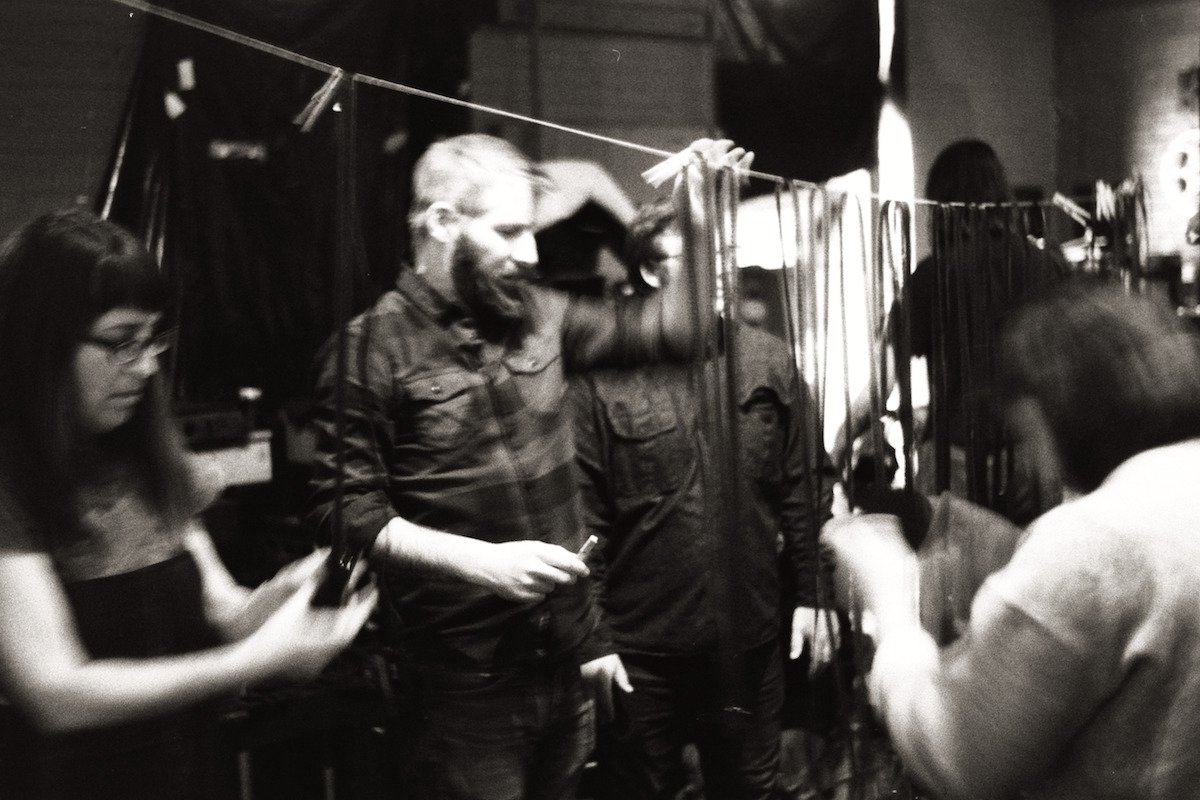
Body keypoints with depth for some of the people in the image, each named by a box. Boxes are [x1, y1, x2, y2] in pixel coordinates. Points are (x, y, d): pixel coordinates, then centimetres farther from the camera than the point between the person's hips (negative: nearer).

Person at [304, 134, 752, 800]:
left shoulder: (537, 315, 6)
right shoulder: (370, 348, -10)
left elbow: (662, 329, 15)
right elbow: (344, 509, -14)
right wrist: (483, 562, -22)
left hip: (568, 657, 6)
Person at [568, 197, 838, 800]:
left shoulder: (768, 360, 1)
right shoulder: (603, 376, -9)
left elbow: (805, 490, 5)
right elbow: (583, 514, -9)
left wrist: (812, 596, 5)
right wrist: (589, 636, -9)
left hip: (751, 639, 3)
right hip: (641, 649, -2)